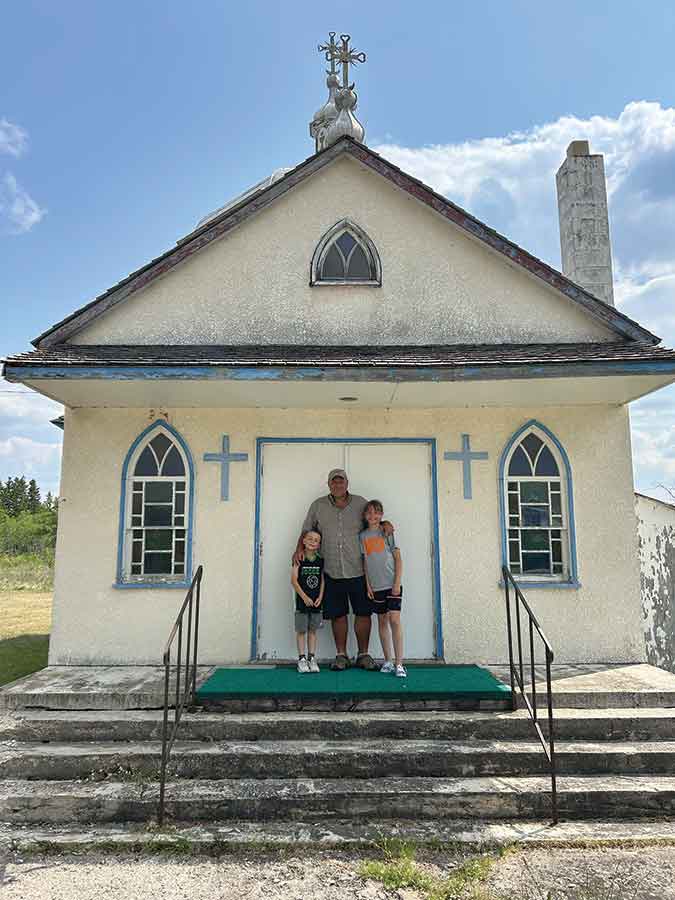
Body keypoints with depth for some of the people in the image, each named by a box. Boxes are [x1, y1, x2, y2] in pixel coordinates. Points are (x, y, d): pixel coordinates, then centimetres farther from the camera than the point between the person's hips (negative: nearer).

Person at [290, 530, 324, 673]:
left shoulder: (320, 561, 4)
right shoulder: (299, 559, -6)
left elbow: (322, 580, 7)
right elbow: (294, 580, -10)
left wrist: (320, 597, -4)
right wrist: (304, 597, -13)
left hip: (316, 601, 3)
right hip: (302, 601, -3)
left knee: (313, 630, 9)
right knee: (301, 630, 2)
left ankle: (312, 659, 16)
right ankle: (301, 659, 9)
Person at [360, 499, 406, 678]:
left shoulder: (387, 532, 1)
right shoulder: (363, 536, 7)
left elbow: (398, 558, -1)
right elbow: (365, 563, 9)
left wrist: (397, 583, -8)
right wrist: (368, 585, 3)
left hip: (392, 584, -3)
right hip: (376, 586, 3)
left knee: (394, 620, -10)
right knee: (382, 622, 9)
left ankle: (399, 663, -6)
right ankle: (387, 661, 18)